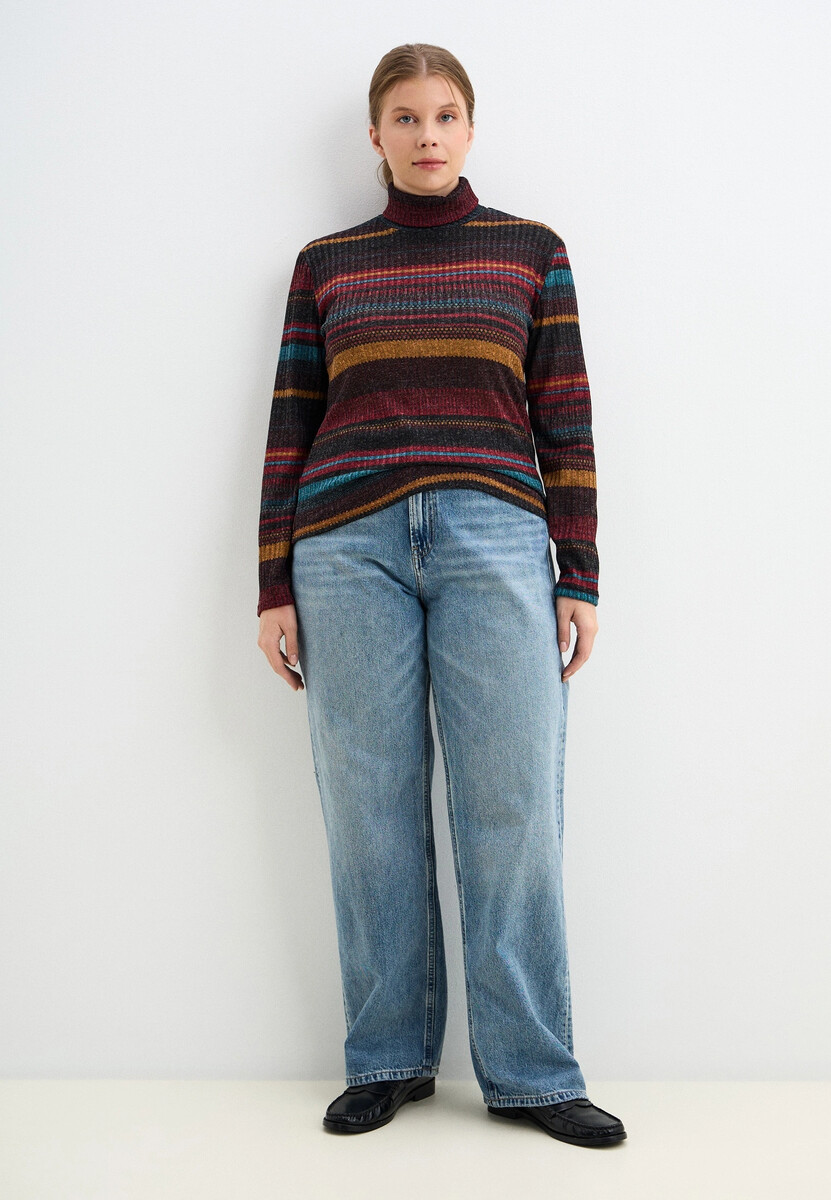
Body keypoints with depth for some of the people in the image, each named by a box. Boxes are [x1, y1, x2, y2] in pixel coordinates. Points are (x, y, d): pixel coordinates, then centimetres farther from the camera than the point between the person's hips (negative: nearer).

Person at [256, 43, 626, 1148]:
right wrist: (276, 587, 6)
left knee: (513, 807, -3)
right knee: (371, 808, 2)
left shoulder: (532, 251, 14)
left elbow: (567, 422, 9)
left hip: (496, 538, -1)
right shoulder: (324, 264, 15)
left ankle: (531, 1073, 9)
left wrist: (580, 580, 2)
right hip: (347, 545, 1)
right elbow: (290, 428, 12)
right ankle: (387, 1060, 16)